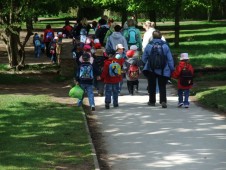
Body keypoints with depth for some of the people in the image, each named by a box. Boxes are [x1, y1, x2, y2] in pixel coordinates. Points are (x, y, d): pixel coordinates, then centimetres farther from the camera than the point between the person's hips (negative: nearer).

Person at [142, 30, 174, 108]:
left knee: (152, 86, 16)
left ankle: (152, 101, 23)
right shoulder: (165, 46, -8)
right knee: (162, 86, 6)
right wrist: (172, 69, 5)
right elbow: (170, 59, -4)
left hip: (151, 70, 0)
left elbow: (144, 59, 1)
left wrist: (147, 64, 23)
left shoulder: (149, 46, -8)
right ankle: (163, 101, -11)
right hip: (163, 71, 0)